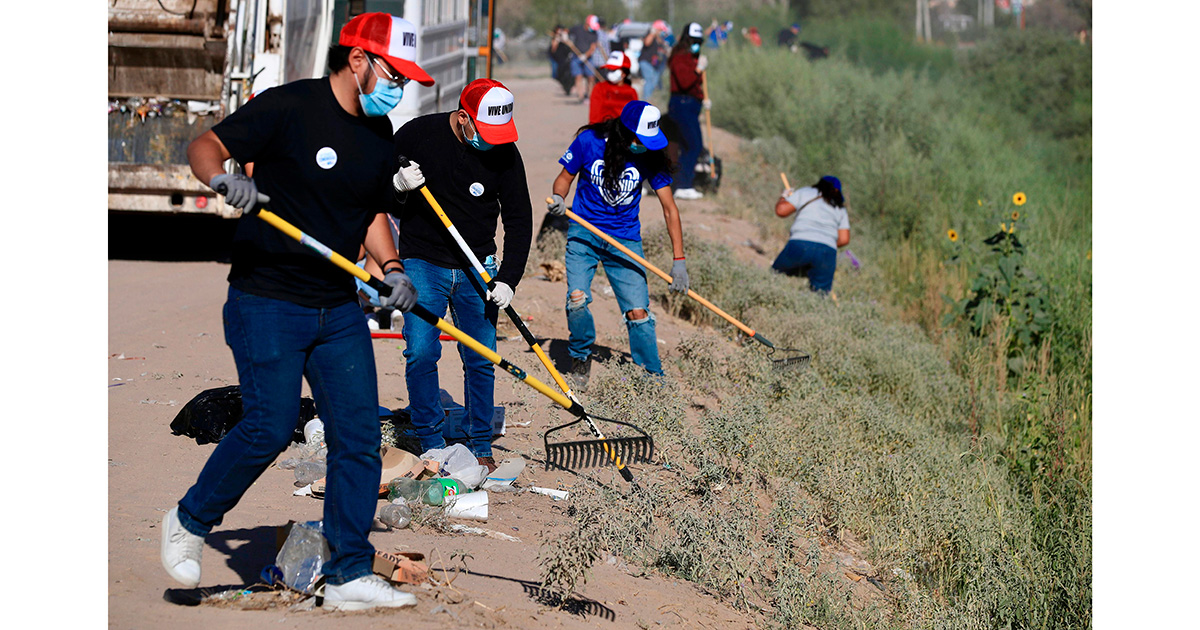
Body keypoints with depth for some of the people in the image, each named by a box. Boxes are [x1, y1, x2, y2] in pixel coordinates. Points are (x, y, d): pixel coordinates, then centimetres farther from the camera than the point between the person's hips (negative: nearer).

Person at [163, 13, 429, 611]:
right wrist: (224, 177, -33)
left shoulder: (381, 135, 10)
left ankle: (349, 574, 8)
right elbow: (204, 145, -10)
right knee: (270, 427, -10)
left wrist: (390, 268, 2)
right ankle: (189, 522, 16)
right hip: (266, 303, -7)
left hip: (340, 310, 7)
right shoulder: (288, 107, -11)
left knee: (359, 432, 1)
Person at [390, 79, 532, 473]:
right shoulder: (418, 134, -9)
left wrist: (508, 279, -9)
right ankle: (431, 443, 5)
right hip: (423, 262, -2)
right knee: (421, 353, -10)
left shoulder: (505, 152, -4)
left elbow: (519, 219, 0)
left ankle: (480, 447, 14)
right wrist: (397, 185, -22)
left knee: (481, 359, 1)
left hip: (476, 269, 2)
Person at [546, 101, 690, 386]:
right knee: (577, 298, -20)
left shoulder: (651, 158, -8)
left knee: (638, 312, -8)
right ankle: (581, 357, 9)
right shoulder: (589, 141, -11)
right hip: (584, 231, -1)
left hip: (625, 239, 1)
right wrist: (558, 198, -20)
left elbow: (669, 208, -4)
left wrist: (679, 261, -10)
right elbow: (566, 176, 4)